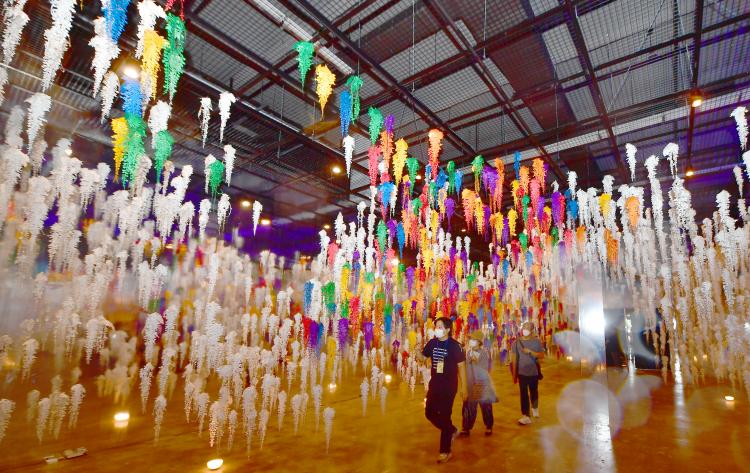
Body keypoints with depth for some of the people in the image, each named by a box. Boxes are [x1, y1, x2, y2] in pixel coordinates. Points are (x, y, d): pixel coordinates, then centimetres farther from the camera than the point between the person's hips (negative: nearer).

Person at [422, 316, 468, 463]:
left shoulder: (454, 345, -15)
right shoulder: (432, 342, -1)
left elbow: (461, 366, -9)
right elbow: (423, 356, 11)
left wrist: (464, 387, -8)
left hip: (449, 385, -6)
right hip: (434, 383, 6)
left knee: (444, 416, 2)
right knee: (429, 413, 12)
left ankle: (445, 451, 20)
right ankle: (452, 431, 37)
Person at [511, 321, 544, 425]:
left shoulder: (536, 341, -5)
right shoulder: (516, 342, -4)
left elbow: (542, 355, -8)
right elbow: (514, 359, -1)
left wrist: (530, 352, -22)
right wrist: (514, 374, -1)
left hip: (534, 372, 1)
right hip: (522, 372, -1)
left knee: (534, 392, 17)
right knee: (524, 394, -3)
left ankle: (535, 408, 44)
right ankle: (525, 416, 2)